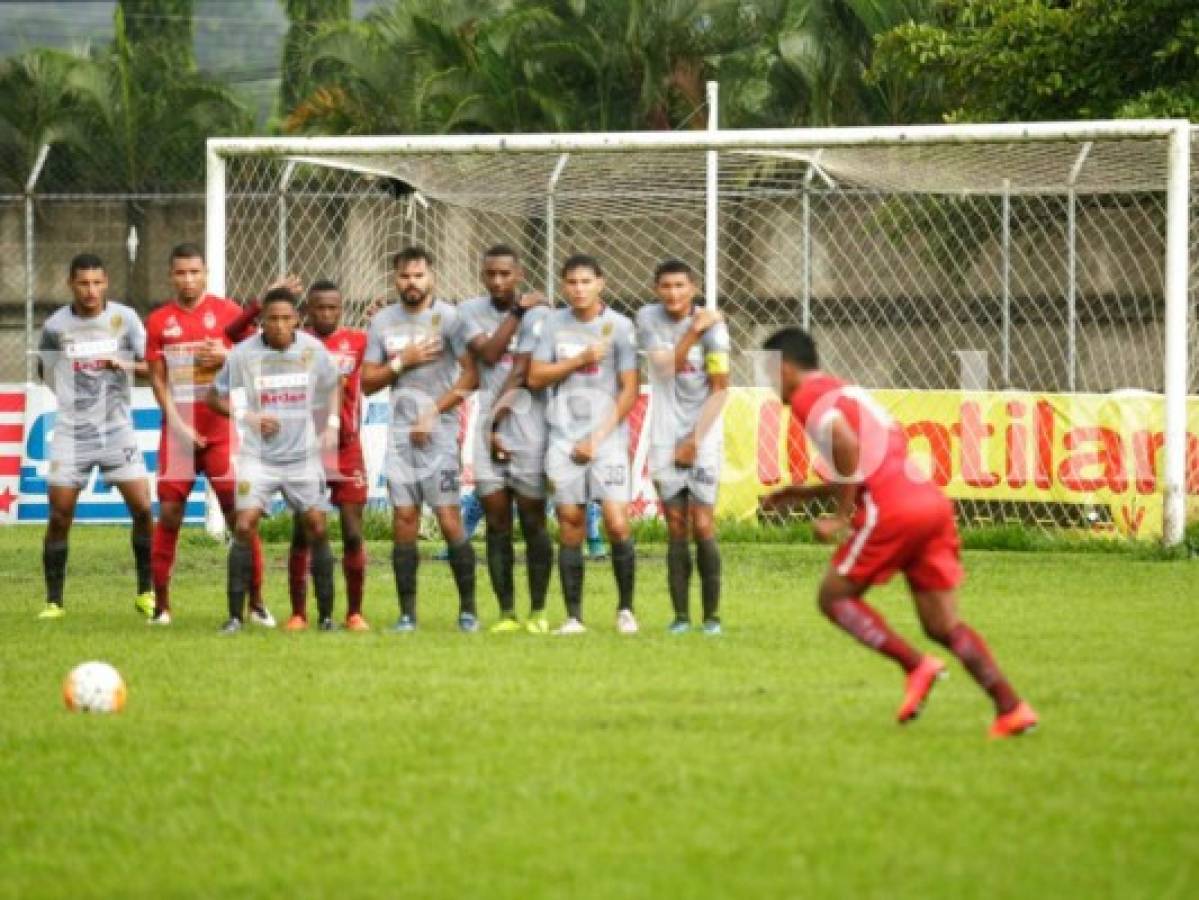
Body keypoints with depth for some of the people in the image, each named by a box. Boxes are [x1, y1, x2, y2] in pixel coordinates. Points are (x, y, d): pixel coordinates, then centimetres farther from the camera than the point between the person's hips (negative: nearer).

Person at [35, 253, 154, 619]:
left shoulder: (124, 318, -3)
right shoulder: (55, 326, -2)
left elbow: (151, 365, 0)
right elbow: (46, 373, 13)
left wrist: (126, 364, -19)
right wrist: (75, 397, 2)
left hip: (117, 429, 0)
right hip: (71, 433, 0)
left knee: (142, 508, -7)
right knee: (59, 516, -4)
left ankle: (146, 592, 8)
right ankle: (54, 601, 5)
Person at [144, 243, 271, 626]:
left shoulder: (227, 312, 2)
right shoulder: (159, 321, 6)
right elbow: (158, 378, 4)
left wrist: (226, 357, -18)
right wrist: (177, 423, -8)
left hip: (221, 430, -1)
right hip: (179, 431, 1)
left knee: (239, 512, -4)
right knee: (169, 514, -1)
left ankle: (256, 602, 3)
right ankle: (161, 604, 5)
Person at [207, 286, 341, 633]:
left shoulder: (312, 349, 0)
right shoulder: (243, 354, -6)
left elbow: (332, 386, 18)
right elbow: (215, 397, 2)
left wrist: (331, 425, 5)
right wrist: (248, 417, -12)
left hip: (303, 455, 2)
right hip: (257, 457, -2)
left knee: (317, 529, 0)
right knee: (244, 526, -13)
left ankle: (326, 614, 9)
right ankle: (236, 615, -8)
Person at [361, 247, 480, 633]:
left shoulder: (448, 317, -5)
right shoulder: (383, 321, 9)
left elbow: (471, 375, -9)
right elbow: (367, 382, 10)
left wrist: (433, 413, -13)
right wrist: (402, 362, -6)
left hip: (439, 431, -4)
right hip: (399, 432, 4)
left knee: (450, 520, -8)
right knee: (404, 521, 2)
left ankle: (468, 608, -1)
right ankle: (407, 612, 5)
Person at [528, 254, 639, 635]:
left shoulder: (619, 326, -2)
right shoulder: (554, 324, 7)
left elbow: (629, 392, -3)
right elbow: (535, 377, 4)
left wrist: (597, 438, -8)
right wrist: (580, 359, -8)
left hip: (607, 436, -2)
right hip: (564, 438, 2)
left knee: (617, 523, -12)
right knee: (569, 525, 0)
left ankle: (626, 609, 3)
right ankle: (573, 616, 5)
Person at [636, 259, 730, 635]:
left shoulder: (712, 324, -6)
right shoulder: (648, 319, 2)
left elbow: (719, 388, -5)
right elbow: (666, 367, -9)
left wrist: (694, 439, -7)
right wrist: (693, 332, -19)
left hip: (703, 436, -2)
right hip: (665, 436, 2)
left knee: (703, 526, -8)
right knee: (676, 529, 1)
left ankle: (712, 614, -1)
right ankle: (681, 615, 4)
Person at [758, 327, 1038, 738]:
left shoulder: (807, 397, 1)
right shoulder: (846, 392, 29)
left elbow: (848, 446, -18)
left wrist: (842, 518, -10)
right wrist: (805, 492, 34)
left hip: (892, 512, -8)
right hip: (933, 502, 8)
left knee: (835, 596, 8)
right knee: (942, 624, 9)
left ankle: (916, 665, -7)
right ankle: (1011, 708, -3)